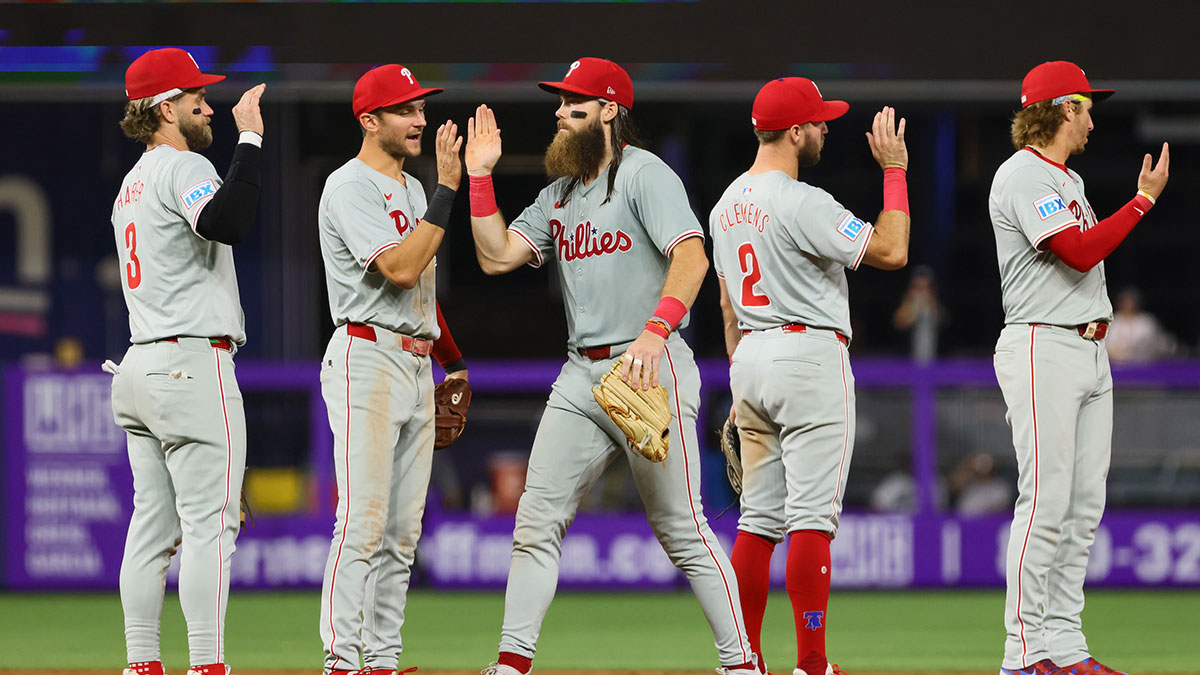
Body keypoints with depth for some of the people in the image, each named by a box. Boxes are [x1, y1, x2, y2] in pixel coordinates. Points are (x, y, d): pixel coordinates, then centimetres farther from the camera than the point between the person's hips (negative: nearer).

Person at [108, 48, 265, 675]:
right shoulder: (183, 167, -10)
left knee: (154, 523, 9)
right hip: (194, 363, -9)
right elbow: (225, 223, -30)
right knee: (210, 523, -9)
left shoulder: (131, 183, 20)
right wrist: (250, 139, -24)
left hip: (139, 366, 9)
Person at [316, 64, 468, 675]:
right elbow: (399, 270, -22)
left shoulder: (411, 189, 18)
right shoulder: (351, 187, -11)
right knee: (363, 521, -14)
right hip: (368, 357, -9)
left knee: (402, 531, 8)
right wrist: (446, 190, -21)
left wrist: (453, 360, 22)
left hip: (416, 365, 9)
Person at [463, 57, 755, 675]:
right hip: (580, 375, 8)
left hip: (650, 369, -8)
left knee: (681, 527, -6)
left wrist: (655, 332, -33)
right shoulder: (559, 194, 19)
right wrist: (480, 177, 7)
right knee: (537, 520, 1)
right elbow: (497, 255, 13)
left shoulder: (644, 174, -7)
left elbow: (691, 256, -20)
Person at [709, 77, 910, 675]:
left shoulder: (727, 205, 13)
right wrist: (894, 169, -7)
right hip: (810, 355, -9)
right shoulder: (802, 203, -15)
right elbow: (890, 251, -15)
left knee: (759, 517, 10)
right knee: (812, 515, -9)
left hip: (750, 357, 9)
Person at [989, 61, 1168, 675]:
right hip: (1041, 348, -10)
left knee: (1084, 507, 6)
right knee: (1046, 503, -12)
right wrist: (1145, 199, -14)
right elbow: (1079, 252, -19)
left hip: (1091, 349, 10)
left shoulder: (1070, 180, 21)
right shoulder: (1022, 176, -10)